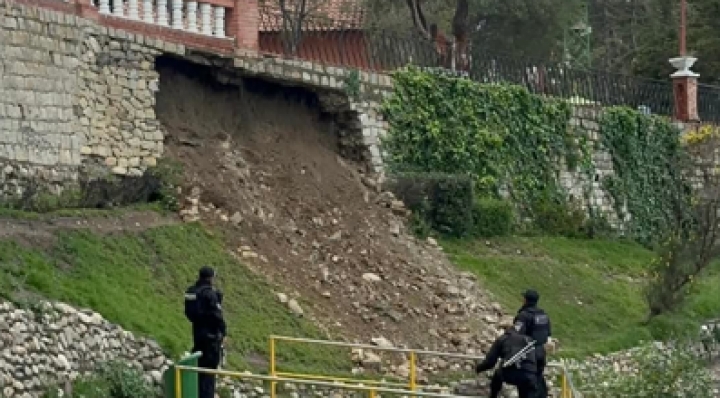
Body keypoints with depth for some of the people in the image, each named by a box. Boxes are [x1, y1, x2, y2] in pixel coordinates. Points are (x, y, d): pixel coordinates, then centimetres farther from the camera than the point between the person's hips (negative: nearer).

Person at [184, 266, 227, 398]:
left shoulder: (191, 292, 7)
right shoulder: (210, 293, -17)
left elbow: (189, 313, 13)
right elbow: (217, 315, -18)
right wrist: (223, 332, -10)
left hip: (197, 332, 8)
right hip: (211, 334, -8)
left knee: (200, 366, 16)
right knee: (209, 368, -3)